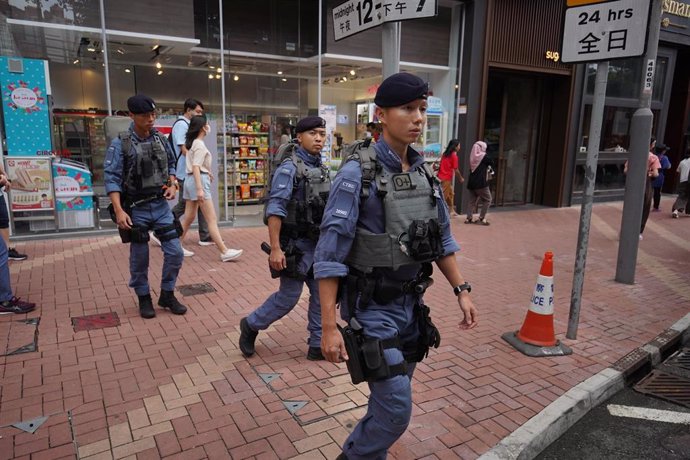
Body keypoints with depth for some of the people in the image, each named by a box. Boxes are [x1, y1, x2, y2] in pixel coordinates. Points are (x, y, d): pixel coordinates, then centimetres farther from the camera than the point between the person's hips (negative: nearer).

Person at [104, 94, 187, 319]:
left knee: (175, 252, 3)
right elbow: (111, 178, -14)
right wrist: (119, 211, -22)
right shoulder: (120, 144, -10)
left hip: (161, 206, 4)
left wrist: (172, 184, -1)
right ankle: (144, 298, 28)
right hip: (136, 209, -4)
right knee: (139, 258, 8)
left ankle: (167, 295, 22)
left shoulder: (161, 140, 4)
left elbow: (171, 164, 18)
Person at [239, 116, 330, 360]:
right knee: (288, 297, 2)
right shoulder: (289, 168, -14)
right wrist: (275, 248, -23)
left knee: (322, 294, 8)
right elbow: (275, 209, -19)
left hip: (318, 243, 7)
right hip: (297, 244, -7)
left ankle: (318, 345, 20)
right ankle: (251, 325, 25)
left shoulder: (321, 168, 9)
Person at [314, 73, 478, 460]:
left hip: (411, 304, 7)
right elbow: (330, 253, -19)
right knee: (396, 409, -3)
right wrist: (329, 326, -20)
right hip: (373, 308, -7)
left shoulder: (424, 172, 4)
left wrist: (461, 290, 9)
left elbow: (442, 237, 14)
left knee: (391, 399, 20)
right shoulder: (357, 173, -18)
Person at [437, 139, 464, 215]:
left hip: (441, 177, 8)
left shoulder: (445, 154, 11)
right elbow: (456, 170, -11)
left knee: (450, 194, 19)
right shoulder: (454, 155, -11)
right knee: (444, 196, -4)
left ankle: (452, 211, 27)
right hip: (447, 178, -8)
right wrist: (461, 179, 3)